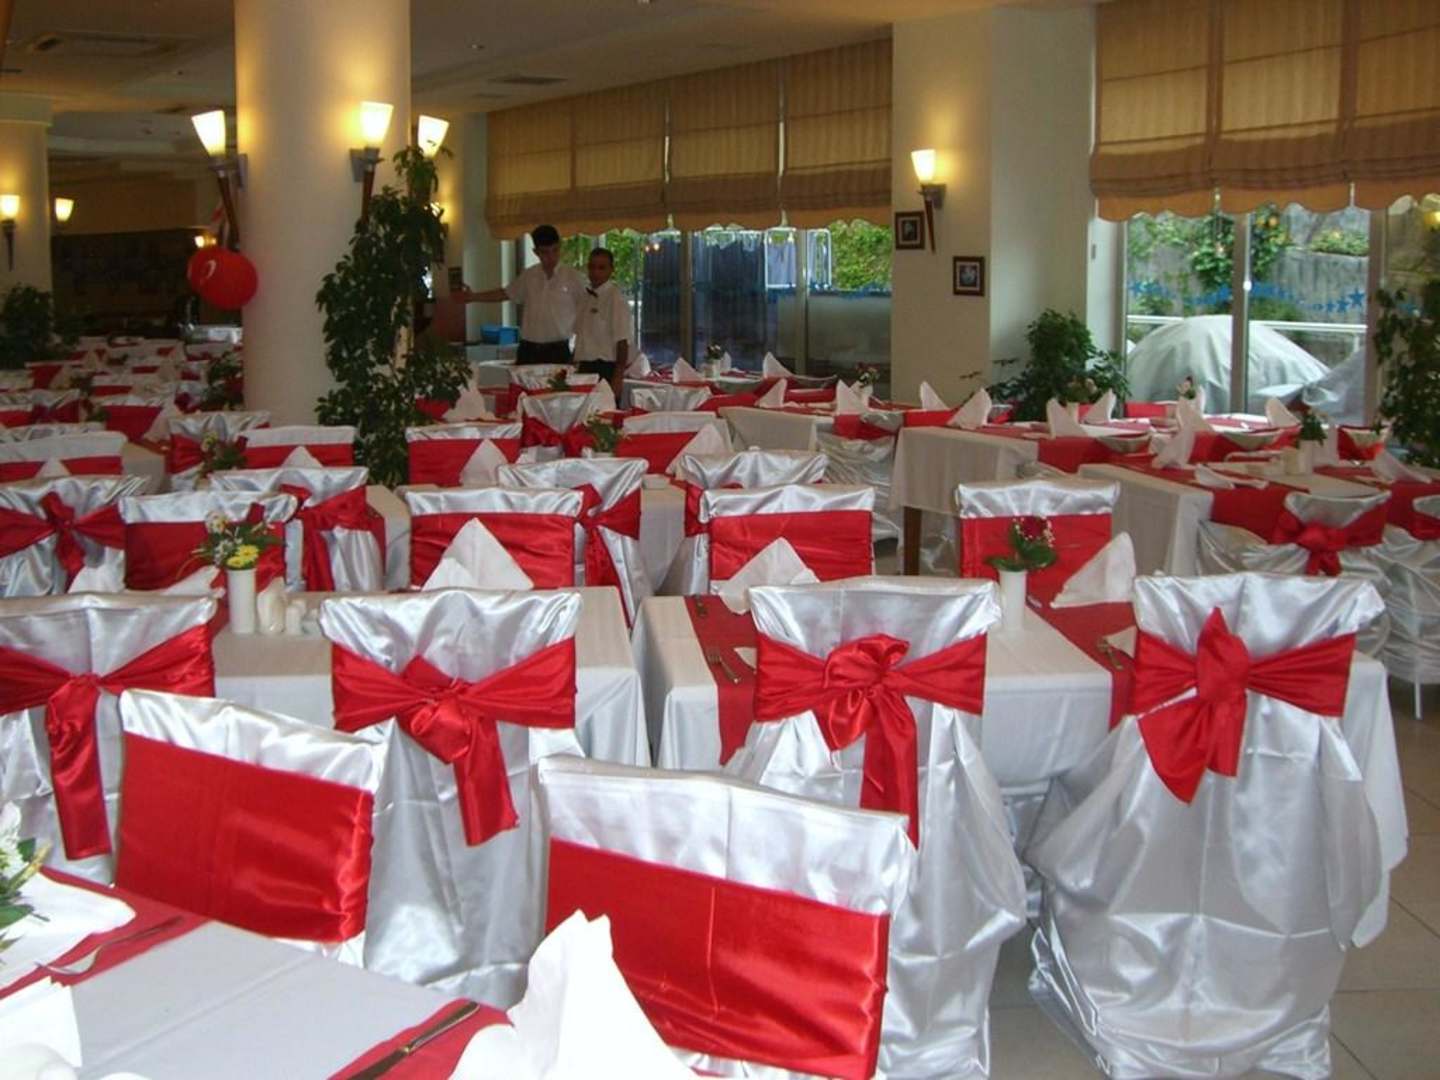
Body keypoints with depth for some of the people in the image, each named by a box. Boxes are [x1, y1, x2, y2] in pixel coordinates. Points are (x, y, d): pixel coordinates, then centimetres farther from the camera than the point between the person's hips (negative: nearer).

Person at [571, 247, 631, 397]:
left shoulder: (616, 298, -11)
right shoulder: (586, 296, 11)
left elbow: (622, 342, -14)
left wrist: (617, 380, -17)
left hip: (605, 369, -7)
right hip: (585, 368, 7)